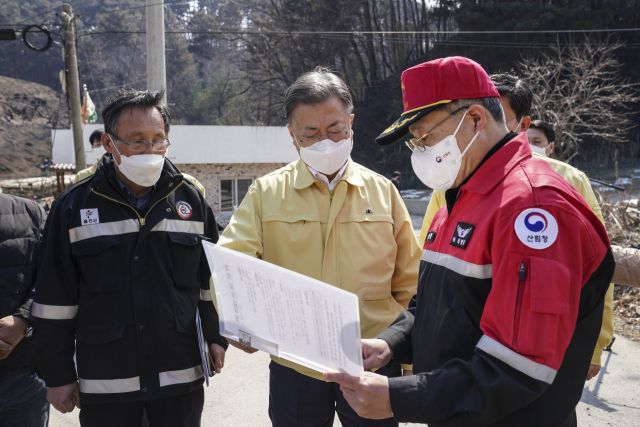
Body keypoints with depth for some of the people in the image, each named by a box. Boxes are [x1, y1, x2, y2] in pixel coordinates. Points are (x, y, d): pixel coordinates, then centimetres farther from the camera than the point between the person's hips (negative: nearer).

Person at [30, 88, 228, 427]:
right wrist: (57, 374, 1)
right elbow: (55, 299, 0)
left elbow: (212, 278, 10)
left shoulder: (191, 199, 2)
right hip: (104, 383, -1)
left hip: (182, 375, 2)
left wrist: (216, 336, 7)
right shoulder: (73, 207, -4)